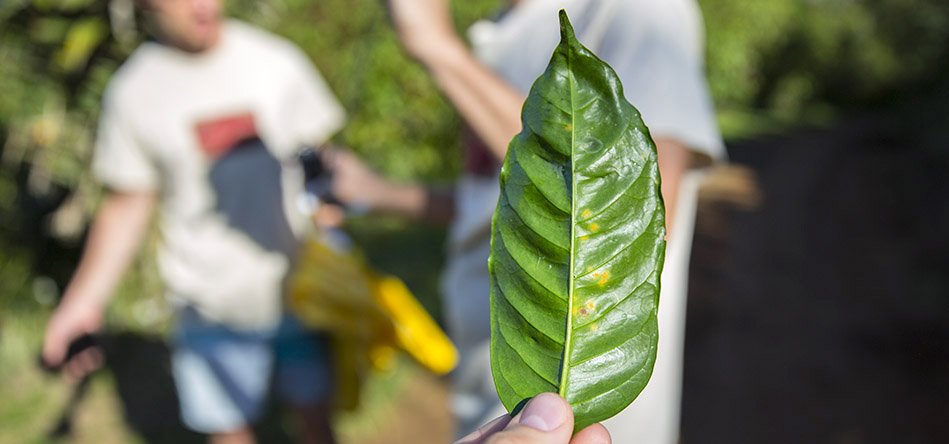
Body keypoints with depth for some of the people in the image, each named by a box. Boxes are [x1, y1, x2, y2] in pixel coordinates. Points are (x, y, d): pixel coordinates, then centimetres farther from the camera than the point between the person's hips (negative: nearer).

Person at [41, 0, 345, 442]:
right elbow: (126, 205, 1)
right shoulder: (132, 91, -7)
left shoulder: (276, 59, -5)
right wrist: (83, 301, -7)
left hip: (300, 291, 1)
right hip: (212, 306, -1)